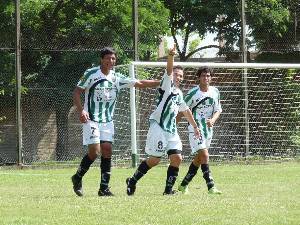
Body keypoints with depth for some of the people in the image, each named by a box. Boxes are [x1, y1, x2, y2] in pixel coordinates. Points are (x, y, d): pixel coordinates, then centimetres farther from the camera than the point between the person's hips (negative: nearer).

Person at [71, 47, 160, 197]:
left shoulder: (117, 78, 6)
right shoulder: (91, 74, -6)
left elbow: (139, 83, 9)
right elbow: (77, 92, -4)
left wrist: (162, 82, 2)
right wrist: (81, 110, -19)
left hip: (108, 121, 5)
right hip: (91, 119, -5)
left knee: (107, 150, -4)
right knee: (94, 151, -14)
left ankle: (104, 188, 0)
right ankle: (77, 178, 9)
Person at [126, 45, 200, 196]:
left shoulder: (179, 93, 21)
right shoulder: (167, 84, -1)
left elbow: (186, 110, 35)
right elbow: (169, 70, -20)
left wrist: (194, 126, 39)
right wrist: (171, 56, -38)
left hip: (171, 130, 8)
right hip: (158, 126, -7)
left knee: (177, 158, -6)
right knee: (154, 160, -8)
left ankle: (168, 189, 1)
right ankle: (132, 181, 9)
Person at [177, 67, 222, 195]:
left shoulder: (215, 92, 5)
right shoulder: (193, 93, -10)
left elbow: (218, 110, 8)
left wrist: (213, 120, -13)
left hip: (208, 128, 6)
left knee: (198, 159, 12)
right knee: (205, 155, -17)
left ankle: (184, 185, 25)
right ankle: (211, 187, -19)